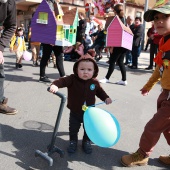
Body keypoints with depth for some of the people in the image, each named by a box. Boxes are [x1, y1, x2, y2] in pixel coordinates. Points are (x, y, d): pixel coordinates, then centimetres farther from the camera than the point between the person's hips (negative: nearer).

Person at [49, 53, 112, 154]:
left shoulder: (95, 82, -12)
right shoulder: (72, 79, -21)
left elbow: (100, 91, 5)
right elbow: (62, 81, -32)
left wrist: (106, 98, -7)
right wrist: (55, 85, -51)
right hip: (75, 112, -1)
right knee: (73, 129, 17)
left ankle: (87, 142, 44)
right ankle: (73, 141, 43)